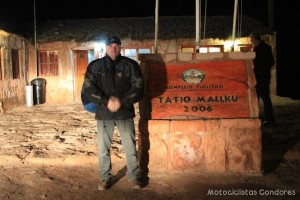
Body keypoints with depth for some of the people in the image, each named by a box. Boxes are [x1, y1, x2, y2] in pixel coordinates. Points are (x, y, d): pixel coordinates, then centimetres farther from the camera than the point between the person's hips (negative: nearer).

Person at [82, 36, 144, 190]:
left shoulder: (130, 65, 1)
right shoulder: (95, 66, 3)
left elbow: (138, 88, -4)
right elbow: (88, 89, -4)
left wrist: (121, 101, -16)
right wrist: (106, 101, -17)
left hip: (125, 113, 0)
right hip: (103, 114, 1)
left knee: (130, 147, 7)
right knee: (103, 148, 8)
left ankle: (133, 176, 24)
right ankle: (105, 177, 24)